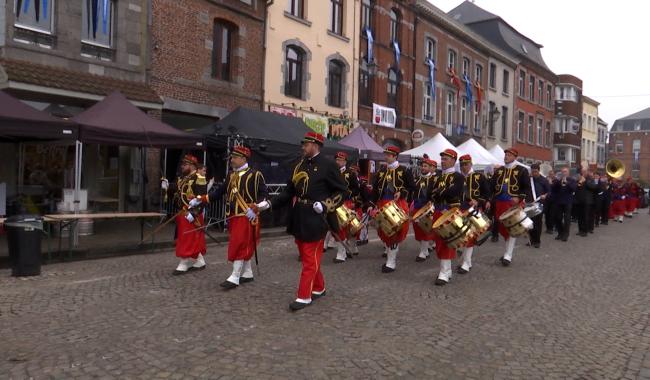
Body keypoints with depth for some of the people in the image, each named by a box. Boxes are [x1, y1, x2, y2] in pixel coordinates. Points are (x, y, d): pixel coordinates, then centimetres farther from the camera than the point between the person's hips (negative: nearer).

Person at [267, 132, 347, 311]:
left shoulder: (328, 165, -8)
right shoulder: (300, 165, 11)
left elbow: (341, 191, -6)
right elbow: (289, 191, 12)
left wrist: (326, 205, -19)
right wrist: (270, 204, 1)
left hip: (316, 219, -7)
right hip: (299, 218, 7)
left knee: (311, 259, -1)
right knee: (306, 257, 16)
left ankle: (304, 296, 6)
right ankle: (319, 288, 32)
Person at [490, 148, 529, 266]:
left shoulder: (522, 170, -1)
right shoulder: (498, 170, 13)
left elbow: (527, 187, -4)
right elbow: (492, 186, 13)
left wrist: (519, 197, -18)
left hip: (514, 204, -5)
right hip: (500, 203, 5)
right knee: (503, 228, 10)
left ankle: (508, 255, -6)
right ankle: (508, 252, 25)